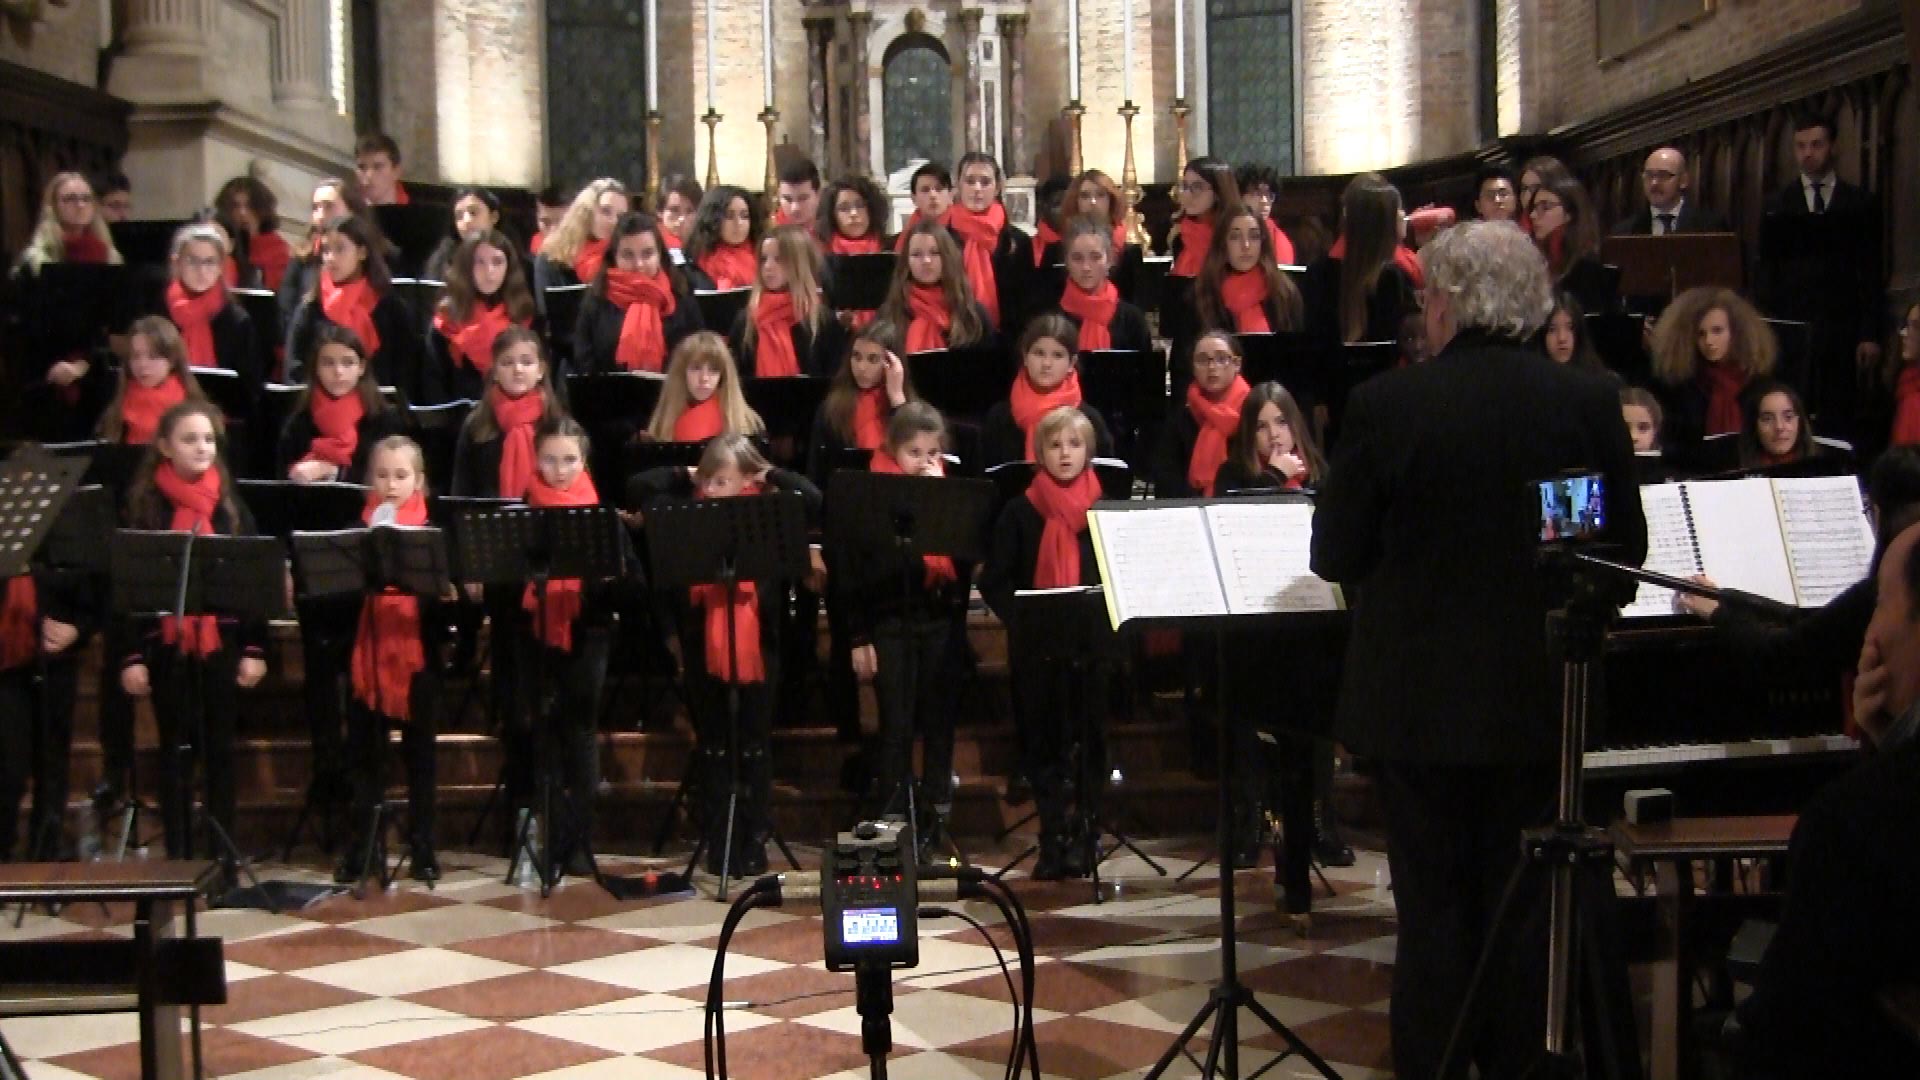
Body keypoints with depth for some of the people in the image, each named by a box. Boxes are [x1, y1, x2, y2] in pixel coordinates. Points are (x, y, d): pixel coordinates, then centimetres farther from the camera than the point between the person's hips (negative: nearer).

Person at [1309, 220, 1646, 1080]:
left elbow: (1335, 555, -6)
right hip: (1540, 698, 2)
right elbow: (1626, 550, 1)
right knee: (1528, 911, 14)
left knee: (1432, 910, 10)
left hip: (1418, 696, -2)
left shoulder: (1384, 405, -13)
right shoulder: (1590, 402, -7)